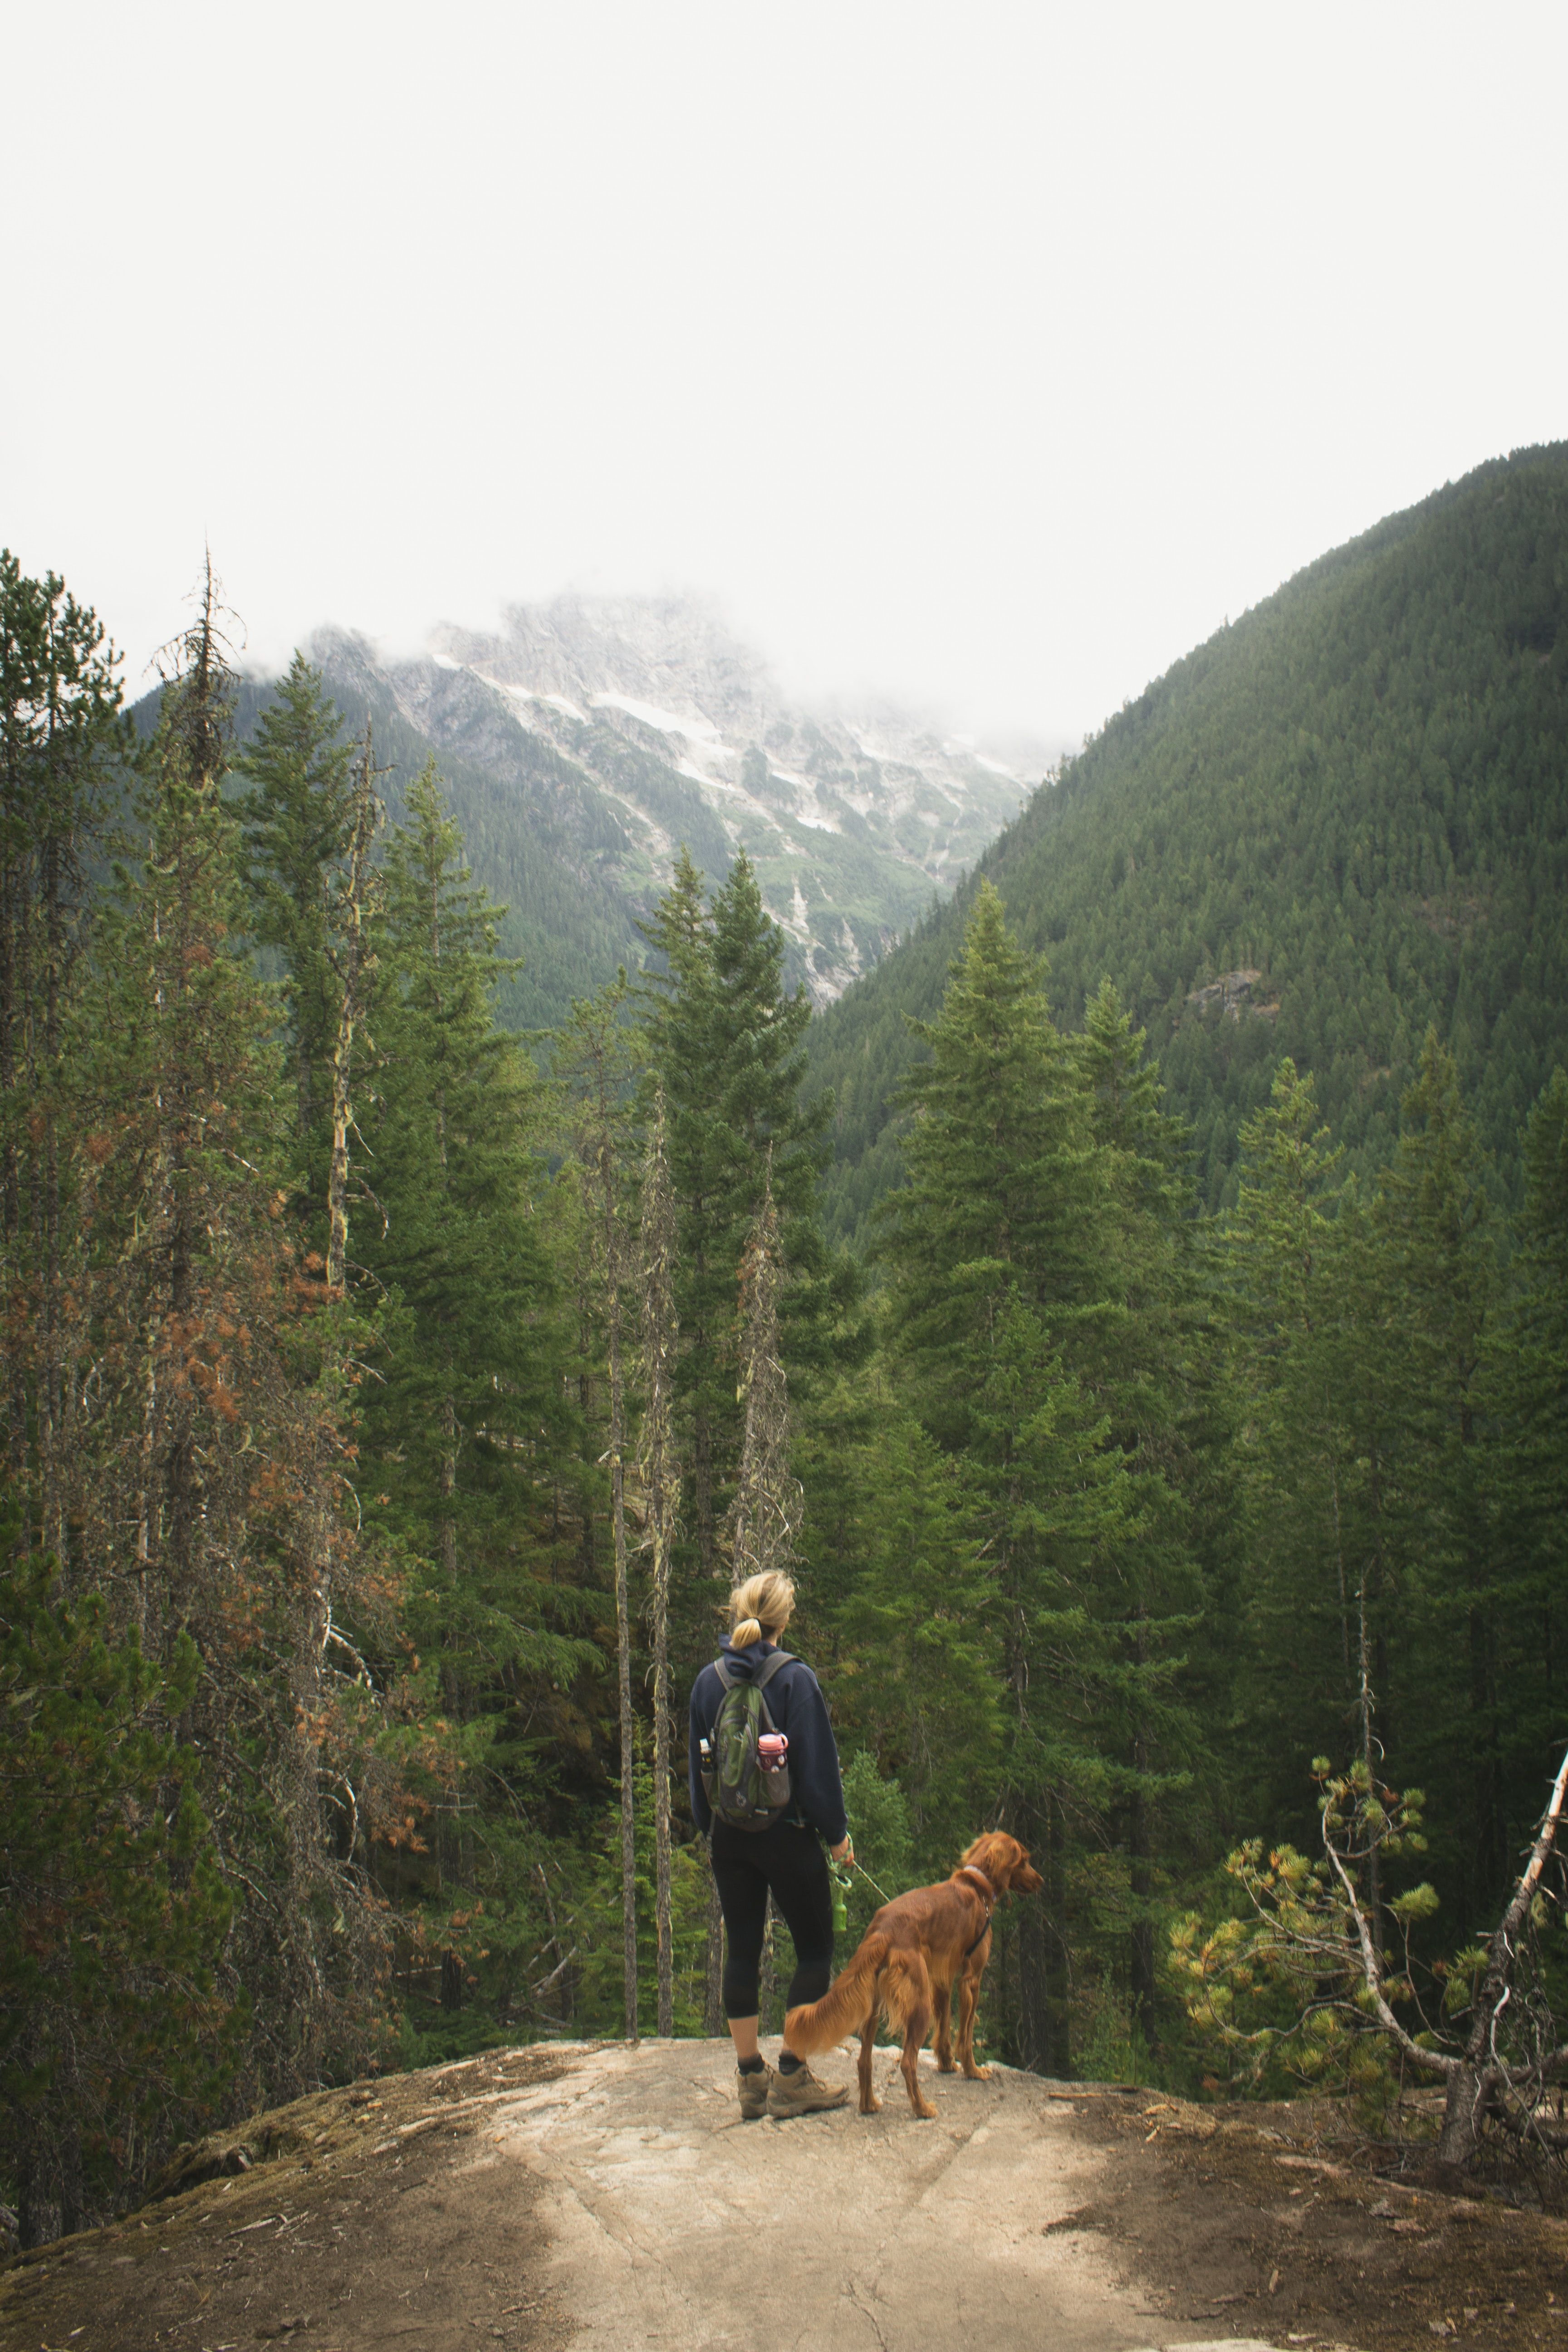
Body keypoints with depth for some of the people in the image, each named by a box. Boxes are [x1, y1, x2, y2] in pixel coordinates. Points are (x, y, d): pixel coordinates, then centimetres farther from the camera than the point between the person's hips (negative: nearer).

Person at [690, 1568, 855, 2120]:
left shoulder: (708, 1681, 2)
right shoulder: (794, 1678, -13)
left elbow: (697, 1764, 10)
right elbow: (817, 1763, -11)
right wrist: (837, 1833, -2)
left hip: (729, 1837, 5)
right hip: (787, 1835, -5)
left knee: (741, 1951, 11)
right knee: (815, 1949, 6)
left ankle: (751, 2077, 16)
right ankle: (791, 2079, 4)